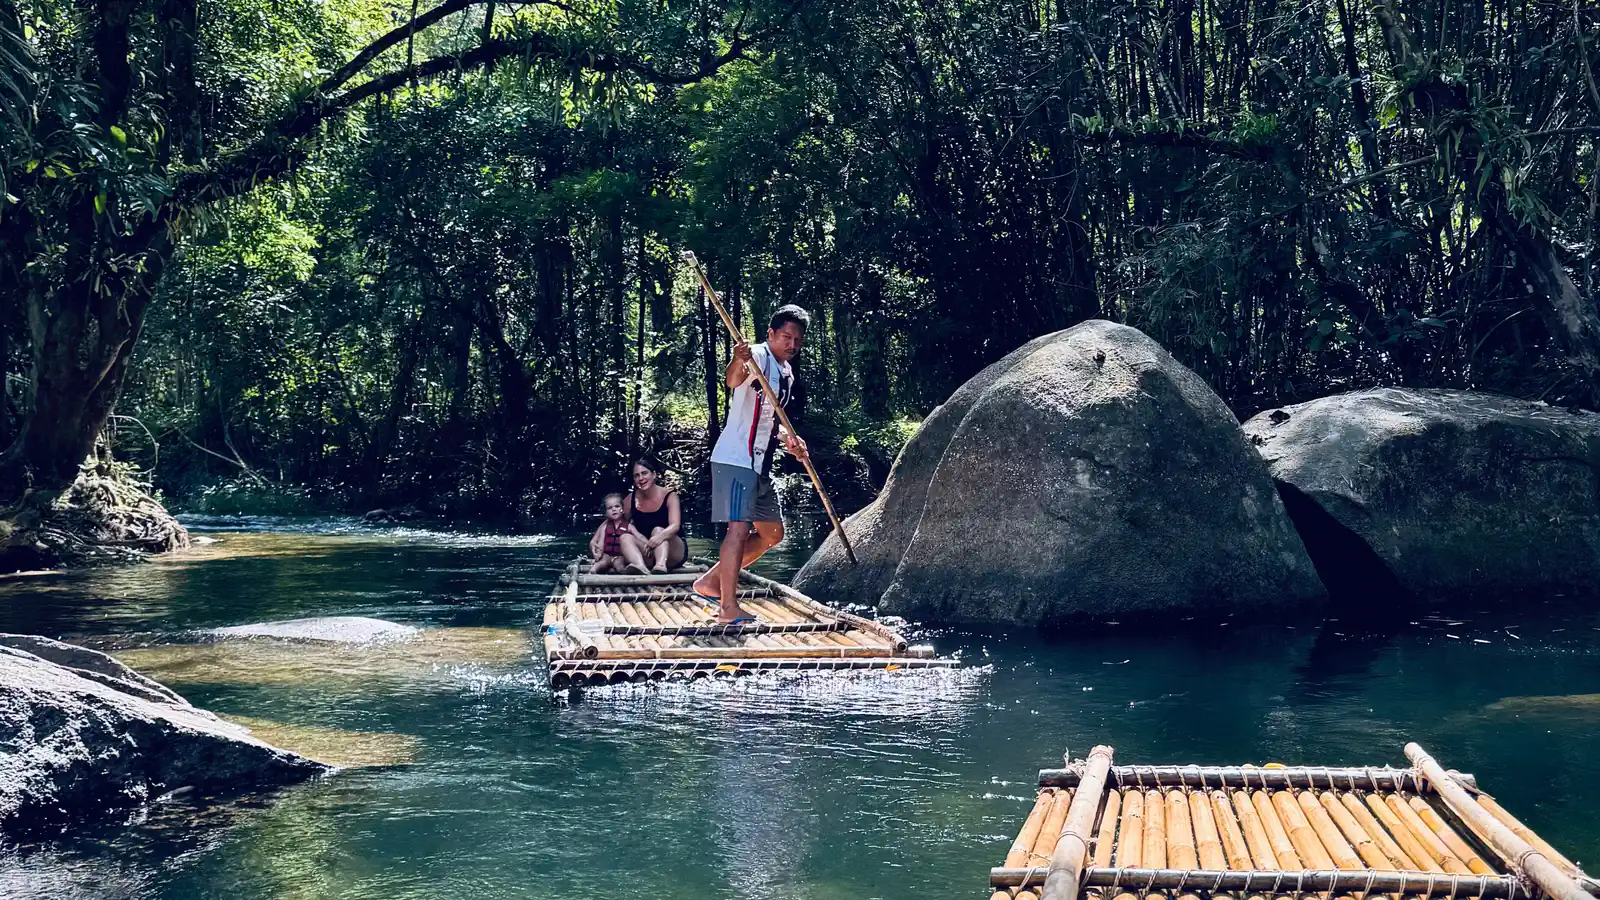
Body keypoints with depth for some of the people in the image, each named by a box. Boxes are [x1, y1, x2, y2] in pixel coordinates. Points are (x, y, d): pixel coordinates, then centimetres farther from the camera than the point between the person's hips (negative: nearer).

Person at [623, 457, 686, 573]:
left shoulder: (669, 496, -7)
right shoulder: (631, 500, 4)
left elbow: (675, 526, -24)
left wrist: (660, 536, -44)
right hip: (648, 558, 3)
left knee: (658, 530, -30)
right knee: (625, 537, -22)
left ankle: (661, 564, -61)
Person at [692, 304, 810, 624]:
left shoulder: (787, 373, 15)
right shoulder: (758, 356, -13)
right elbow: (733, 381, -36)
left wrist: (788, 440, 10)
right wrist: (737, 363, -59)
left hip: (760, 464, 10)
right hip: (735, 459, -10)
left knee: (772, 533, 16)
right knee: (739, 528, -17)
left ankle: (711, 582, 21)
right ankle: (729, 607, -15)